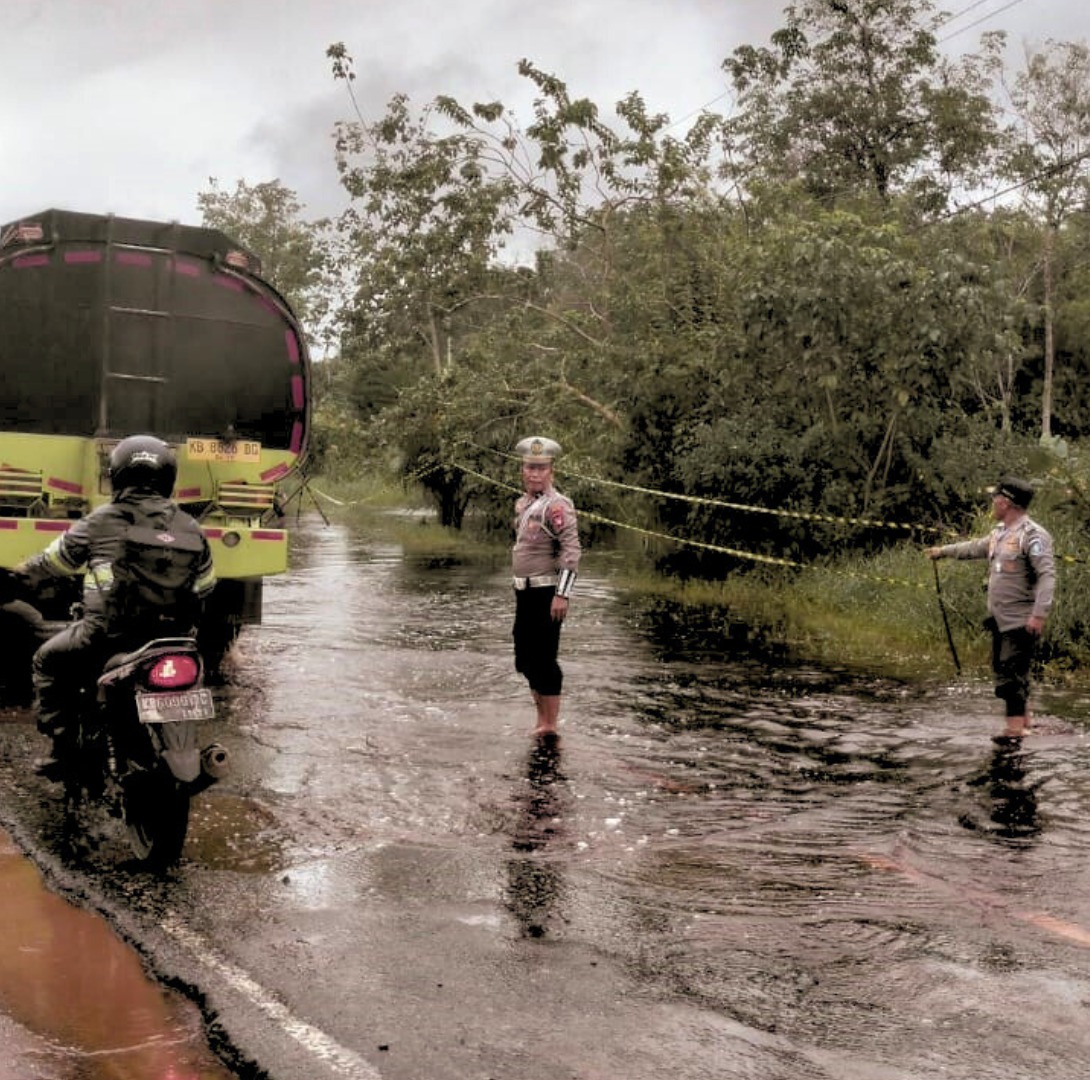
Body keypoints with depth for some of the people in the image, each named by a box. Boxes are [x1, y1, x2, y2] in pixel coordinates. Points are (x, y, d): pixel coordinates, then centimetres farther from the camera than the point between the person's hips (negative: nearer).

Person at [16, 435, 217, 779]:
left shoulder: (101, 522, -2)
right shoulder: (190, 529, 6)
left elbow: (53, 560, 10)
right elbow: (205, 585, 16)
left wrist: (21, 574, 32)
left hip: (108, 634, -3)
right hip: (172, 637, 4)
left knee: (47, 663, 22)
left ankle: (64, 747, 13)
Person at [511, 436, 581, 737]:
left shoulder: (557, 506, -15)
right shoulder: (522, 504, 12)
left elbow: (571, 551, -21)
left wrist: (562, 594, -24)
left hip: (546, 593, -9)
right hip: (525, 591, 9)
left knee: (543, 659, -3)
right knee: (525, 659, 15)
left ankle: (550, 726, 7)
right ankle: (541, 720, 28)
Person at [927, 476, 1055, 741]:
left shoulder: (1032, 535, -16)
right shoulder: (1000, 532, 12)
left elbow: (1047, 575, -23)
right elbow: (975, 548, 31)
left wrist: (1039, 614, -30)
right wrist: (943, 551, 41)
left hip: (1021, 620, -9)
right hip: (999, 618, 9)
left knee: (1012, 672, -8)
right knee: (1002, 668, 15)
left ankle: (1015, 727, -2)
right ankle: (1024, 719, 28)